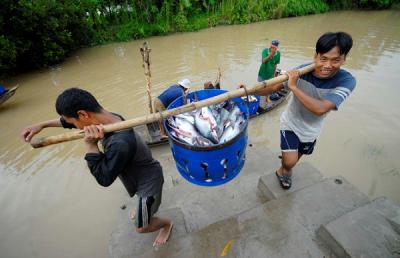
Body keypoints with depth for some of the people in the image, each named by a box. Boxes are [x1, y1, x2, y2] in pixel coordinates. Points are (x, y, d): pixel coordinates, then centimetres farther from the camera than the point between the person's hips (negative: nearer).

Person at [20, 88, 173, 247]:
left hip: (148, 182, -7)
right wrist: (42, 125, 8)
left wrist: (91, 145, -33)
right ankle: (144, 209, 70)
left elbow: (104, 178, -26)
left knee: (141, 227, 17)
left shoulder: (120, 144, -44)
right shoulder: (110, 117, -15)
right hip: (139, 176, 8)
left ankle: (167, 224, 44)